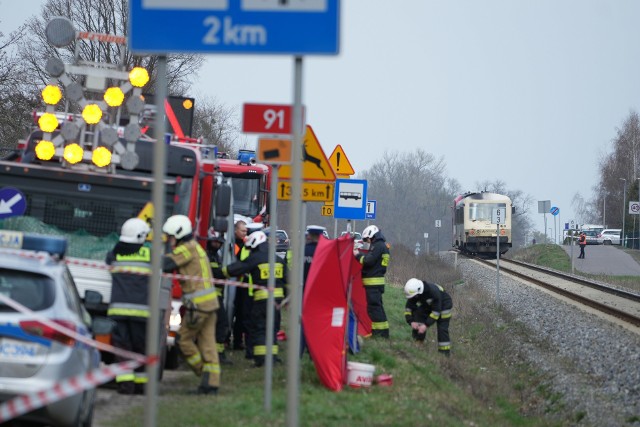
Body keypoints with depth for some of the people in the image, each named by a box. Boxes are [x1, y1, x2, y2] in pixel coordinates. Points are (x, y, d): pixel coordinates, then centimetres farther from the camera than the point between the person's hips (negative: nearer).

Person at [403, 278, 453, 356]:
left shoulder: (433, 291, -41)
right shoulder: (413, 291, -23)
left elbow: (436, 311, -37)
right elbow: (408, 308, -15)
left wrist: (426, 325, -41)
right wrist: (411, 321, -30)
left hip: (443, 305, -6)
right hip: (427, 306, 6)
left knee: (442, 329, -14)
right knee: (416, 325, -6)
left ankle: (444, 353, -9)